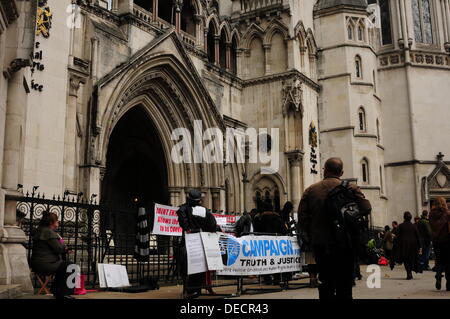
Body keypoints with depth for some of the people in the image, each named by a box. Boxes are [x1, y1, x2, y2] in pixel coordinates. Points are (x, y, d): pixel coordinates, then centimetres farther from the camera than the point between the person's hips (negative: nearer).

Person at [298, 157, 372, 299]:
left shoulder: (310, 190, 3)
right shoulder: (350, 188, -3)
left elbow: (302, 218, -1)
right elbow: (366, 209, -9)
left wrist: (313, 235, 11)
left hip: (320, 245, 2)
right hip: (344, 245, -2)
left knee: (326, 284, 11)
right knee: (344, 286, 3)